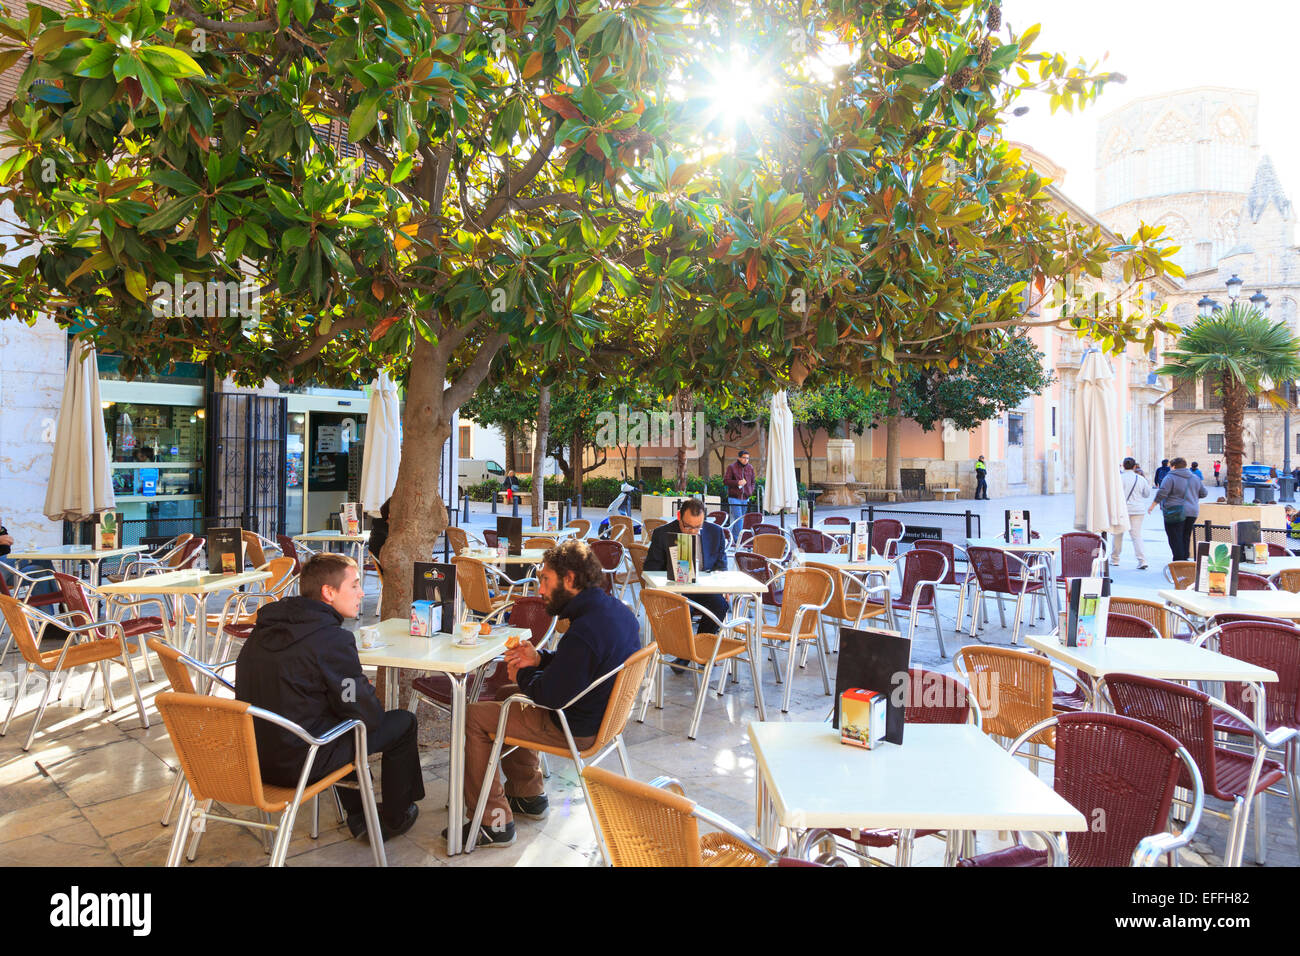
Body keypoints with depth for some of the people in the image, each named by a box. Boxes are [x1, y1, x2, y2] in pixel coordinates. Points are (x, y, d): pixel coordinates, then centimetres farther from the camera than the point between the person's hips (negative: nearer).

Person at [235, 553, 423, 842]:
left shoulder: (266, 626, 3)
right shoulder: (333, 639, -22)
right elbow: (368, 715, -15)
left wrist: (359, 687, 15)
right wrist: (366, 690, 8)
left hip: (253, 752, 8)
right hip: (296, 762, -8)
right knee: (403, 722, 6)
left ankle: (358, 813, 37)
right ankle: (393, 820, 26)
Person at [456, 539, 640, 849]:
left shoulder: (585, 631, -32)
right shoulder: (619, 610, -1)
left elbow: (552, 695, -26)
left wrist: (524, 676, -6)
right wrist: (539, 658, 0)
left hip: (576, 728, -10)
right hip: (601, 713, 10)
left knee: (473, 717, 0)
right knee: (505, 695, 27)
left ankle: (494, 823, 9)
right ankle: (528, 796, 34)